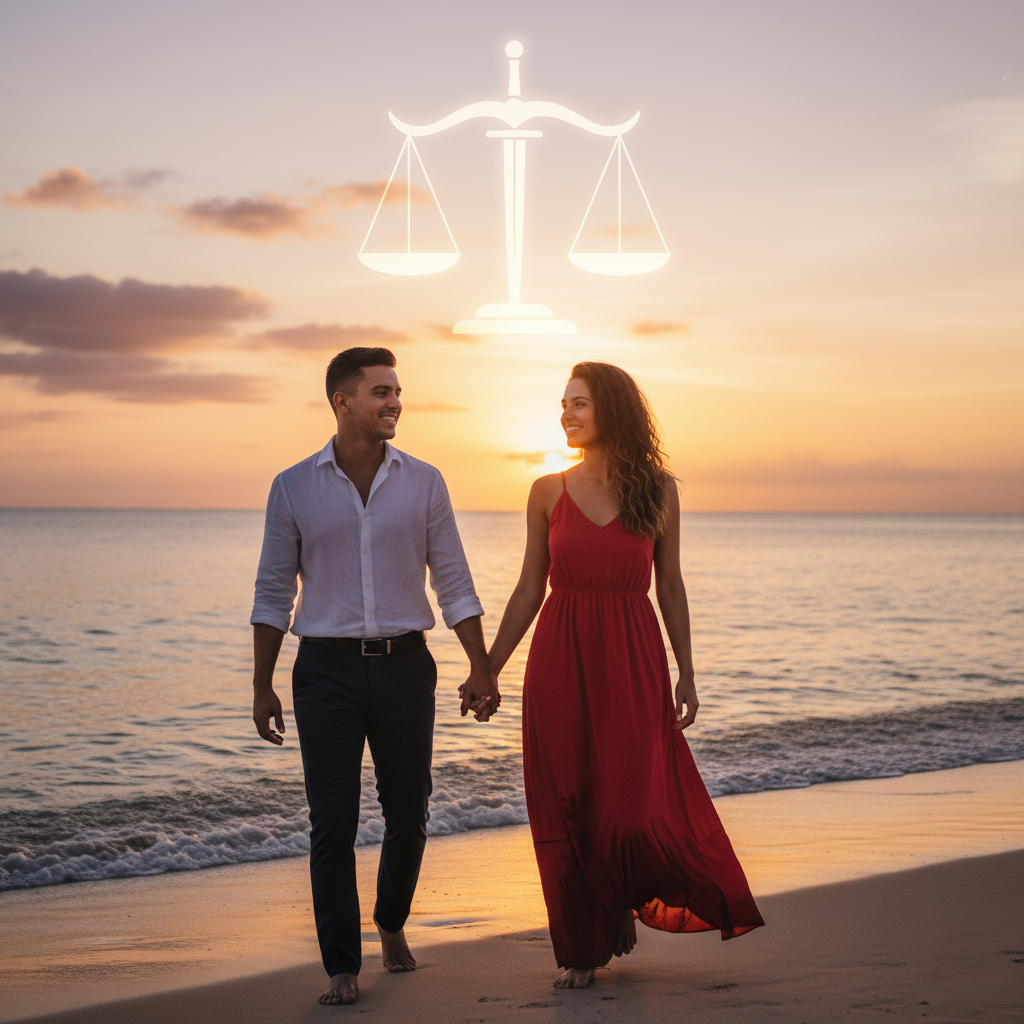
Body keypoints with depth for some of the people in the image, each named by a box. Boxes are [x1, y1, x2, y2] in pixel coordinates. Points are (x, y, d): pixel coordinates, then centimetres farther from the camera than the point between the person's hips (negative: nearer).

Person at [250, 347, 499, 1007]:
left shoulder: (423, 482, 4)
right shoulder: (295, 488, 1)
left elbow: (454, 583, 6)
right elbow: (274, 592, 5)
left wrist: (480, 670, 1)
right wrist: (263, 686, 1)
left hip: (404, 665, 2)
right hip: (327, 669, -1)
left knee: (408, 813, 9)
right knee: (333, 822, -2)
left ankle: (392, 922, 35)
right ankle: (342, 966, 7)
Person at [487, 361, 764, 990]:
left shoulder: (657, 489, 1)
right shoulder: (549, 492, 3)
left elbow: (669, 585, 6)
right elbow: (531, 589, 8)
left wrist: (686, 673, 4)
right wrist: (489, 669, 6)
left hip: (632, 662, -1)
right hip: (561, 663, 1)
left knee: (629, 806, -6)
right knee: (566, 811, 3)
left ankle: (625, 903, 26)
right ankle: (583, 947, 19)